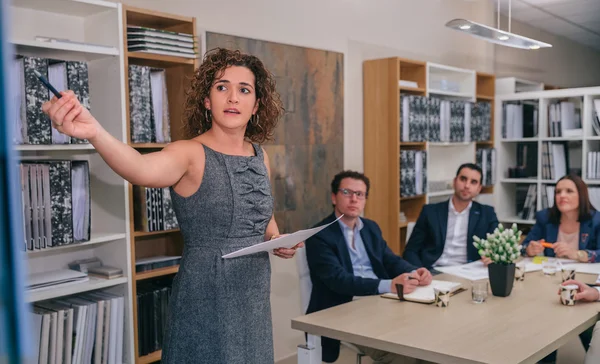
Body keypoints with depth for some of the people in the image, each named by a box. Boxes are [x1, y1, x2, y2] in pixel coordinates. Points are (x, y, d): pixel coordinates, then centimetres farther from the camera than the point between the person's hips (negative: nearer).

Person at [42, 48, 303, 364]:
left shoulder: (260, 156, 4)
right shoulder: (190, 154, -15)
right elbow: (142, 169, -38)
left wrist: (278, 241, -1)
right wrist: (94, 133, -57)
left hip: (255, 299, 6)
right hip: (205, 300, -6)